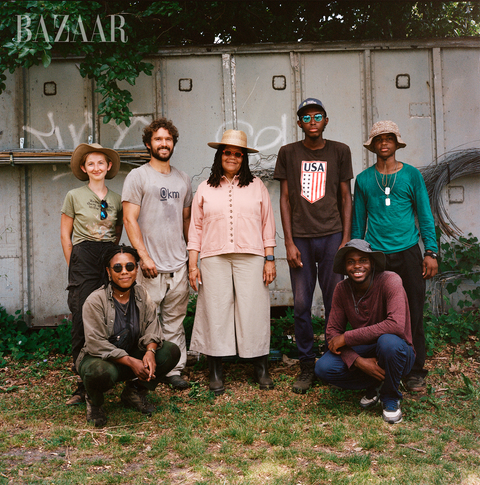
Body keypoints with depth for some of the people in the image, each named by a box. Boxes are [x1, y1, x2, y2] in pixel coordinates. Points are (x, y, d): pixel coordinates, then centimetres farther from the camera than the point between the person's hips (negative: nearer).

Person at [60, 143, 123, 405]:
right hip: (83, 258, -2)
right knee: (82, 320, -5)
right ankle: (83, 383, 2)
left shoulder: (116, 199, 12)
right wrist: (74, 266, 4)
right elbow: (65, 234, 7)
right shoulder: (74, 196, 5)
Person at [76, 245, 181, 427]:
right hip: (99, 358, -5)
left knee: (171, 351, -15)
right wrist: (131, 362, -27)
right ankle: (94, 401, 0)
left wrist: (150, 352, -26)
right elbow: (96, 344, -21)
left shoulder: (141, 294, 0)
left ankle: (135, 392, 8)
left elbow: (152, 327, -3)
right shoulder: (95, 301, -17)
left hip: (133, 355, 5)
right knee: (101, 372, -41)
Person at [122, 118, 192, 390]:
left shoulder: (182, 179, 16)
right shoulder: (138, 177, 1)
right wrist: (144, 255, -14)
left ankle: (174, 370, 16)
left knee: (175, 322, 8)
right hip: (151, 266, -4)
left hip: (178, 264, 4)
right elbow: (130, 219, -6)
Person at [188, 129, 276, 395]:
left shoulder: (256, 186, 12)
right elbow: (196, 228, 11)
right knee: (216, 312, 0)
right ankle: (216, 373, 10)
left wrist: (270, 259, 3)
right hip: (214, 259, 0)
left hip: (251, 257, 0)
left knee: (254, 311, 0)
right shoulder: (205, 189, 12)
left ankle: (261, 369, 12)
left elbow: (267, 225, 11)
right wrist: (192, 264, 4)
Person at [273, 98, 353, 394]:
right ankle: (307, 367, 13)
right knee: (301, 305, 1)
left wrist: (346, 239, 0)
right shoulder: (288, 153, 8)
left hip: (332, 236, 0)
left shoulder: (340, 151, 8)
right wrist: (289, 242, -1)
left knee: (334, 303, 2)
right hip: (300, 238, 0)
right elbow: (285, 199, 7)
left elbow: (346, 197, 8)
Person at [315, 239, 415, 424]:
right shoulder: (342, 289, -6)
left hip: (397, 353, -4)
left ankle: (390, 398, -7)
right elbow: (333, 331, -6)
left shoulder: (390, 281, -21)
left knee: (388, 341, -38)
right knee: (323, 368, -21)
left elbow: (396, 325, -35)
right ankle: (376, 384, 6)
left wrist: (346, 337, -30)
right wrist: (358, 361, -24)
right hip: (363, 353, 4)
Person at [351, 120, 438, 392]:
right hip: (375, 254, 1)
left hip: (408, 252, 0)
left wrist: (431, 252, 0)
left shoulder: (411, 175, 6)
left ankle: (415, 372, 13)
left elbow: (425, 215, 7)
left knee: (414, 313, 1)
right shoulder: (364, 179, 8)